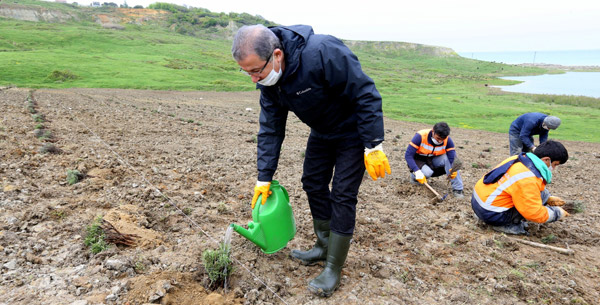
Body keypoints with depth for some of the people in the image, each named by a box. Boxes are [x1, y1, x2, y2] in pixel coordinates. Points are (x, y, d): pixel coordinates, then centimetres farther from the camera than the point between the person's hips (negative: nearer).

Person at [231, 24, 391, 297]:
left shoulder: (323, 53, -36)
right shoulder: (268, 81, -12)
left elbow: (366, 94, -30)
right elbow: (270, 129, -5)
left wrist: (373, 147, -29)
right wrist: (264, 178, -4)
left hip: (353, 130, -7)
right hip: (322, 131, 7)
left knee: (342, 194, -7)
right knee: (313, 183, 10)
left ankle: (333, 269, 6)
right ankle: (324, 247, 29)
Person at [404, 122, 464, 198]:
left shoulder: (448, 140, -16)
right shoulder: (420, 136, -26)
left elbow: (452, 158, -21)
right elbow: (408, 155, -26)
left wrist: (453, 170, -44)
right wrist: (417, 171, -37)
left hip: (434, 160, 3)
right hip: (419, 160, -3)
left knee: (448, 157, -27)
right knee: (427, 173, -35)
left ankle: (457, 188, -21)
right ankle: (414, 177, 1)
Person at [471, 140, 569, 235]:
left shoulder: (521, 159, 4)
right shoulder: (528, 179, -24)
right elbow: (535, 214, -20)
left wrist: (548, 199, 19)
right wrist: (557, 213, -3)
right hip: (490, 214, -9)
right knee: (541, 194, -10)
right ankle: (507, 224, -8)